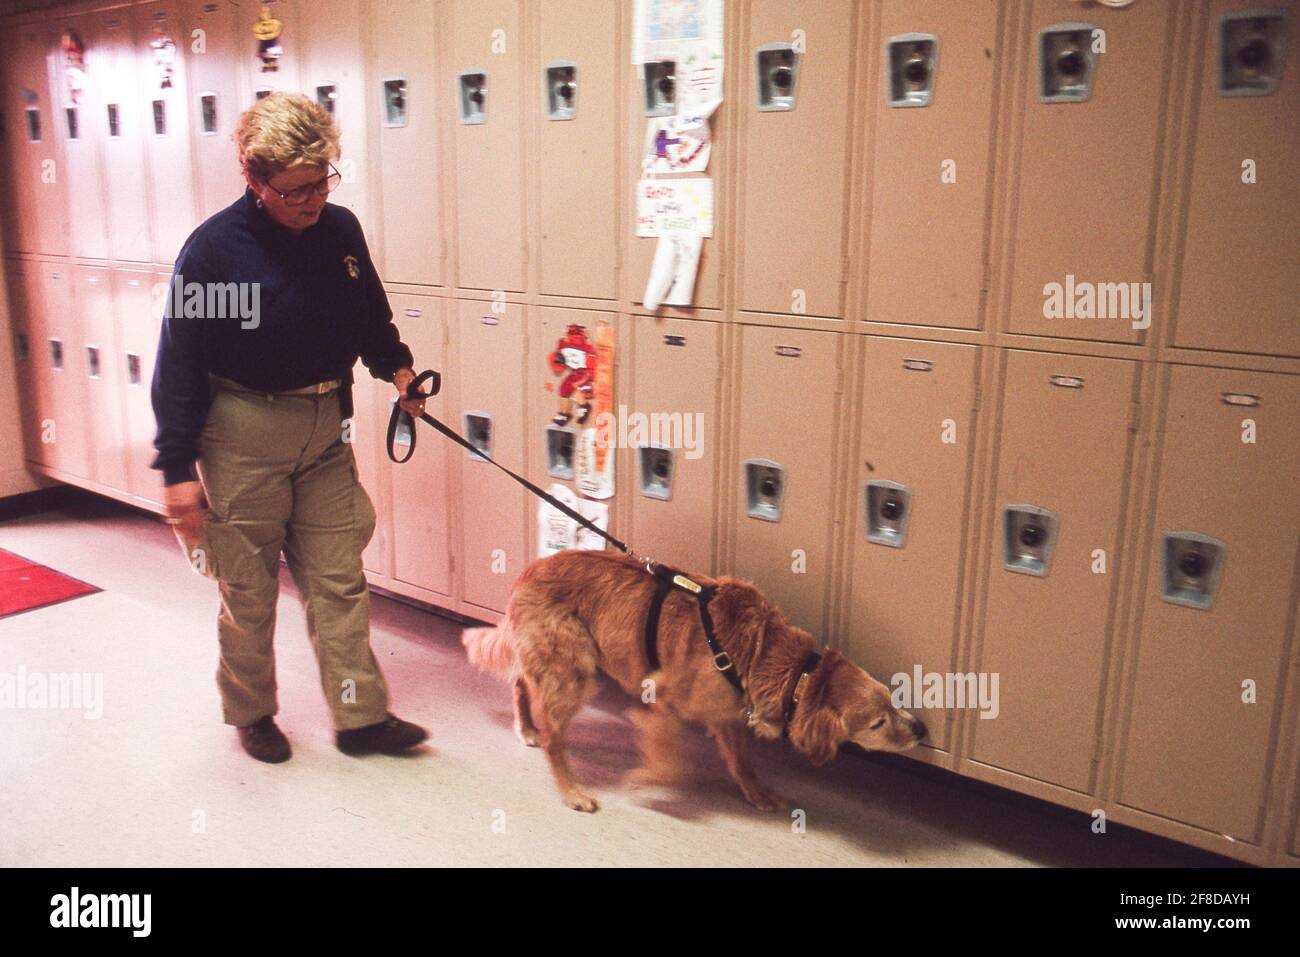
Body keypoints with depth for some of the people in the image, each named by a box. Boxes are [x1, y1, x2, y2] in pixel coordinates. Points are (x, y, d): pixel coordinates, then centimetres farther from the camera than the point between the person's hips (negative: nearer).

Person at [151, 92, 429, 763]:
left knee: (338, 580, 9)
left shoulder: (340, 229, -1)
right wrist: (178, 468, -13)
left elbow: (370, 313, 17)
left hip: (325, 429, 4)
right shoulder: (215, 248, -15)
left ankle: (361, 716, 19)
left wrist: (394, 365, 1)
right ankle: (252, 714, 30)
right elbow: (180, 362, -12)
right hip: (244, 434, -4)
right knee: (249, 588, 9)